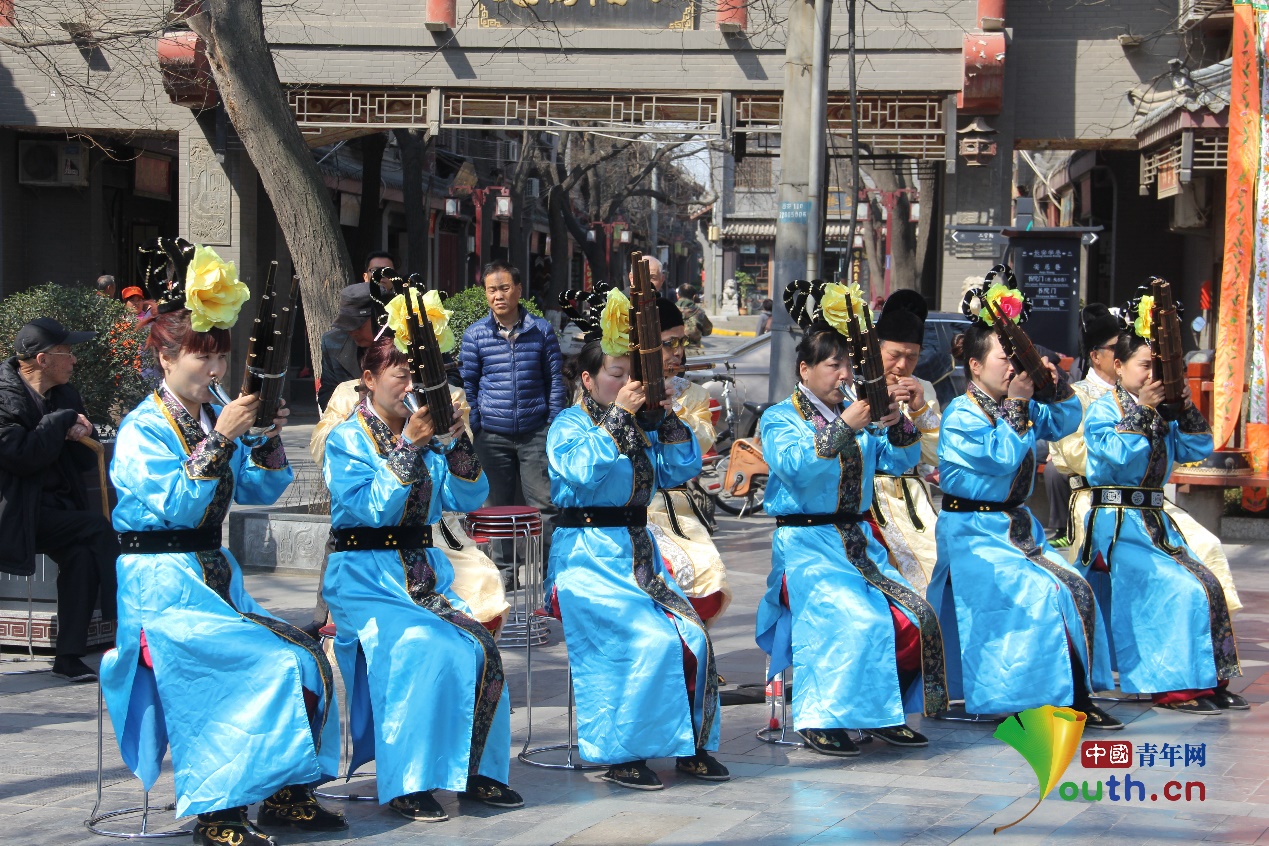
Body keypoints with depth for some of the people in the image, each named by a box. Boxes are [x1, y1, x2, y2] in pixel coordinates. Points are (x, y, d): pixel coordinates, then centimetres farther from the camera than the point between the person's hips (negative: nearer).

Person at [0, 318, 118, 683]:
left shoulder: (64, 395, 13)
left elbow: (87, 461, 18)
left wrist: (81, 436, -5)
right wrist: (63, 422, -14)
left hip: (57, 507, 7)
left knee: (81, 555, -22)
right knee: (100, 528, -24)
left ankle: (69, 657, -19)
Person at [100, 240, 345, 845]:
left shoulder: (217, 416, 12)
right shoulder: (142, 430, -8)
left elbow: (258, 492, 13)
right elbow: (175, 507, -20)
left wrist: (268, 439, -4)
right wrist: (219, 441, -24)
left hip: (215, 577, 7)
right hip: (163, 584, -7)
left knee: (307, 660, -9)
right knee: (272, 666, -23)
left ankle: (288, 793, -2)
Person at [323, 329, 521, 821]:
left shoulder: (426, 435, 13)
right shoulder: (347, 440, -2)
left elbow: (468, 499, 4)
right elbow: (373, 508, -16)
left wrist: (458, 441, -10)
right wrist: (408, 448, -21)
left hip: (425, 573, 5)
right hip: (365, 579, -5)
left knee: (481, 650, -19)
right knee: (426, 650, -30)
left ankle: (476, 771, -4)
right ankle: (406, 784, -22)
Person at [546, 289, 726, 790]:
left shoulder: (639, 426, 16)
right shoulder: (569, 424, -1)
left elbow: (680, 470, 10)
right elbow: (582, 470, -21)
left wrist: (667, 417, -1)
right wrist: (617, 415, -21)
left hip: (639, 551, 6)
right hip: (587, 555, -6)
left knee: (692, 635, -16)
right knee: (651, 640, -26)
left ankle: (690, 745, -4)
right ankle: (622, 756, -17)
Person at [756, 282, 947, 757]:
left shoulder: (857, 413, 17)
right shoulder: (780, 419, 2)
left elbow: (901, 462, 10)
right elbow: (796, 466, -18)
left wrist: (898, 425, -10)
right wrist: (843, 428, -27)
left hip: (859, 541, 6)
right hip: (805, 544, -6)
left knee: (915, 615, -14)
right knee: (859, 617, -29)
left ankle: (885, 714, -1)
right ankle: (821, 719, -19)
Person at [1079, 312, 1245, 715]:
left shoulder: (1161, 414, 14)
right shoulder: (1103, 410, -4)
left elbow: (1199, 449, 10)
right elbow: (1119, 454, -20)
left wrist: (1186, 409, -3)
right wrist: (1141, 411, -18)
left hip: (1155, 521, 7)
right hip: (1118, 523, -7)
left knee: (1208, 586, -4)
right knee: (1181, 588, -21)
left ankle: (1209, 681, 2)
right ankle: (1175, 686, -16)